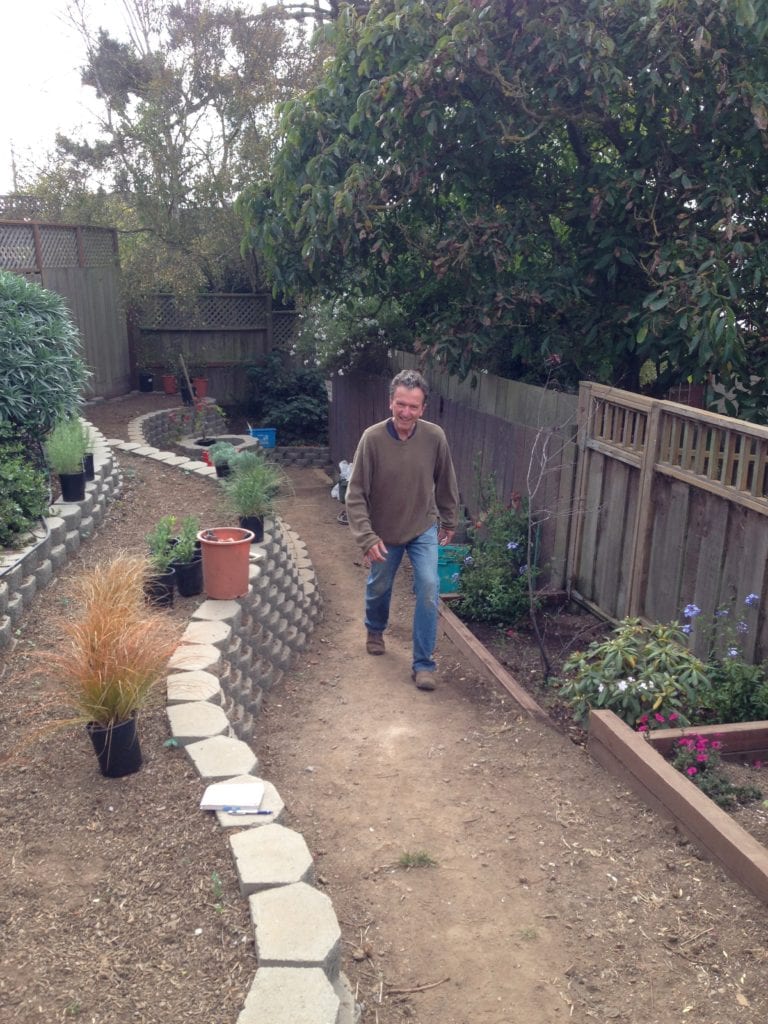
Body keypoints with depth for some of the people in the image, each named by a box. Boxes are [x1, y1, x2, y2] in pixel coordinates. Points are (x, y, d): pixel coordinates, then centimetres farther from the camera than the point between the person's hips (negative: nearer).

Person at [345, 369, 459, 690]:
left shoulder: (434, 436, -17)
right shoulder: (373, 438, -23)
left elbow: (445, 483, 0)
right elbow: (356, 495, -19)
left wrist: (449, 521, 10)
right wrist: (367, 537, -26)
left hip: (424, 529, 0)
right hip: (384, 532, 0)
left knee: (429, 589, -13)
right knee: (378, 588, 20)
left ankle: (423, 664, 0)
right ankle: (375, 630, 53)